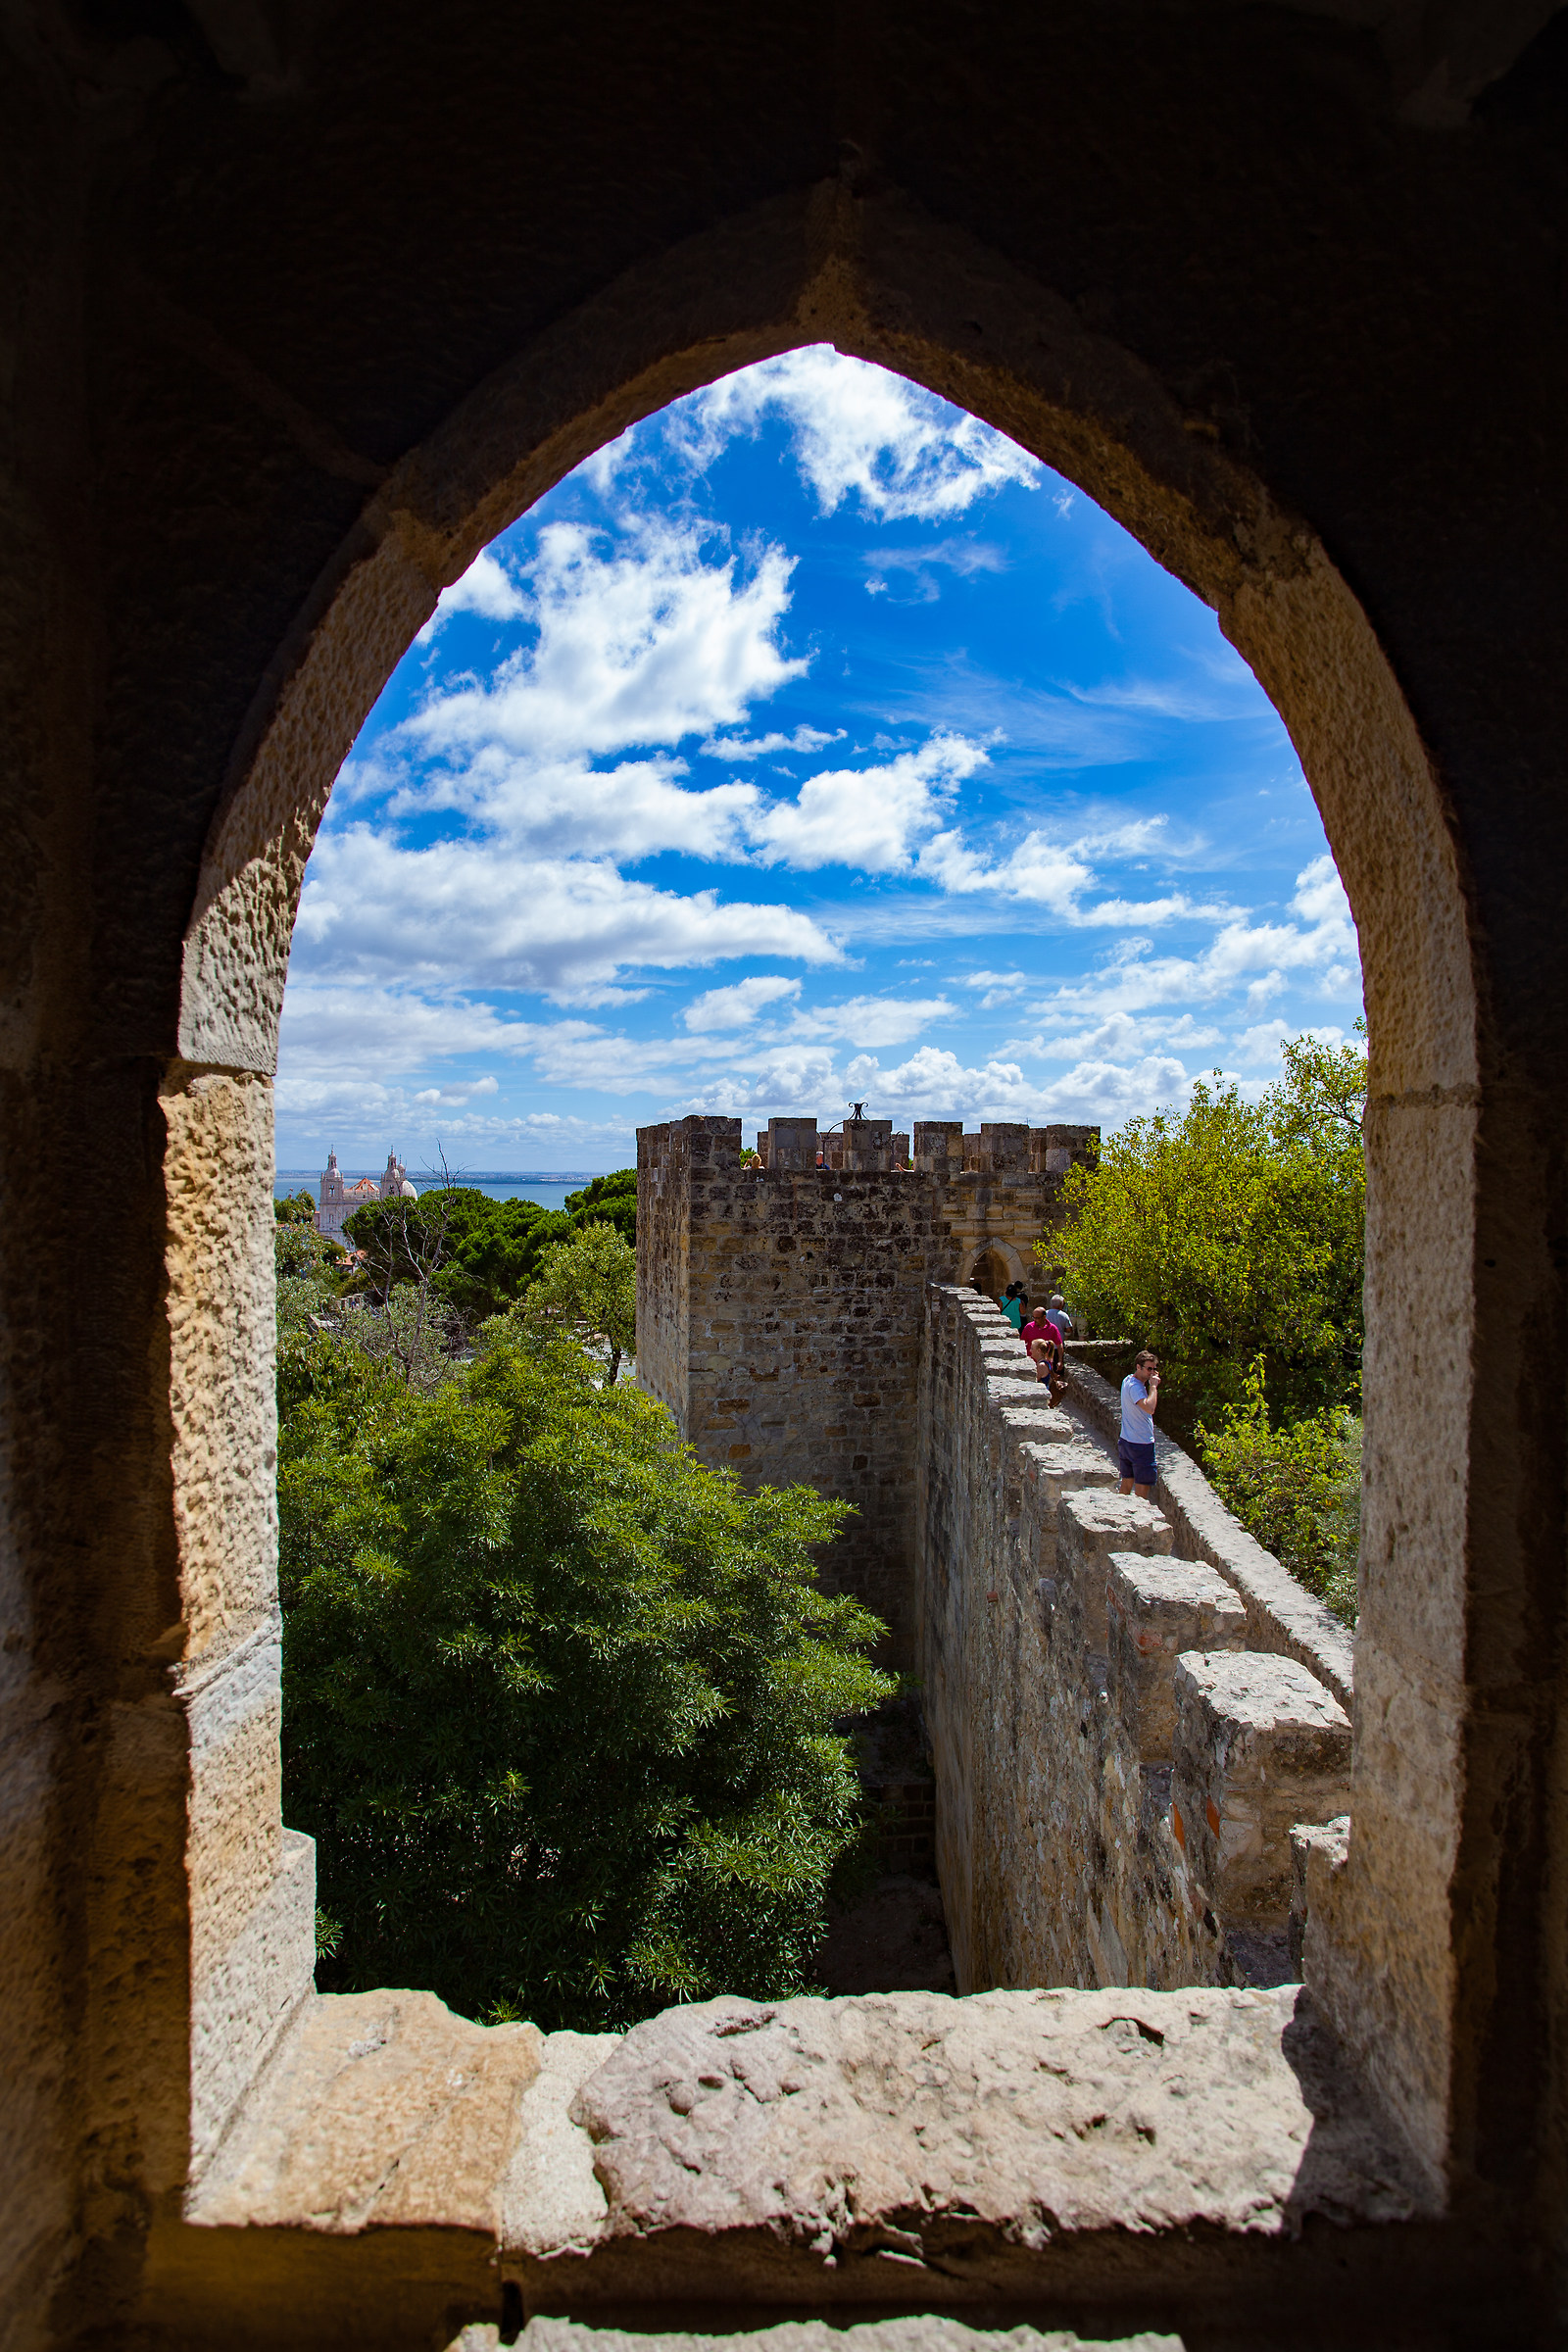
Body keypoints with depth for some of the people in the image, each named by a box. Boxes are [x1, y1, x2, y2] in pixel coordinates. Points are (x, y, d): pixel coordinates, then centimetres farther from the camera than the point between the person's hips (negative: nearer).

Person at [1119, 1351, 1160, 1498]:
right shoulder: (1135, 1386, -21)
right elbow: (1150, 1408, -36)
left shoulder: (1128, 1380, 9)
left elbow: (1149, 1405, 21)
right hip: (1141, 1445, -10)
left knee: (1126, 1483, 16)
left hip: (1125, 1441, 10)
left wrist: (1152, 1384, 4)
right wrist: (1153, 1385, -24)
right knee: (1142, 1488, -2)